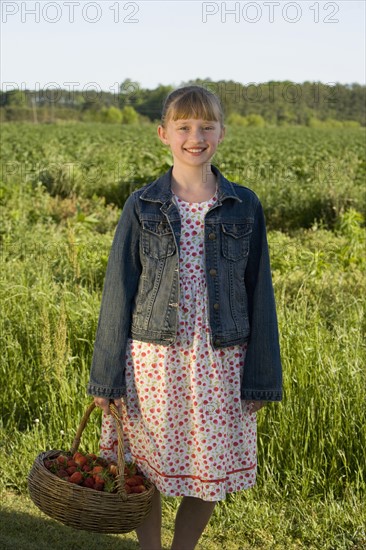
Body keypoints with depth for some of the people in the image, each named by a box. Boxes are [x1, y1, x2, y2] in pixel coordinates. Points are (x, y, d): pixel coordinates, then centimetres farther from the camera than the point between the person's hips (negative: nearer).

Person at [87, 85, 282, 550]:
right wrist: (107, 377, -1)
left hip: (219, 361, 1)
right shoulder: (142, 207, 0)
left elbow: (259, 294, 5)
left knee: (209, 477, 10)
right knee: (145, 473, 8)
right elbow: (118, 291, 1)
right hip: (153, 358, -1)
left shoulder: (244, 208, 2)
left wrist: (261, 379, 4)